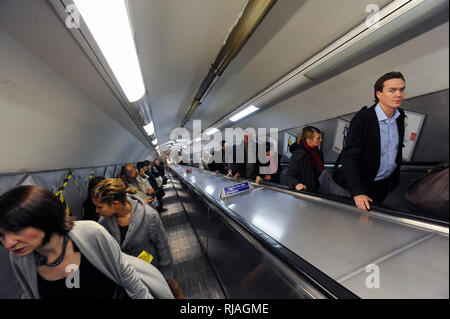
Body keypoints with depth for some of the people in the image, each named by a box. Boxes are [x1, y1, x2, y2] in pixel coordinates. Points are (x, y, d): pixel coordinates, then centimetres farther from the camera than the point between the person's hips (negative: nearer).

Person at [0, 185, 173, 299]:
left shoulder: (90, 233, -30)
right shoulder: (18, 257, -16)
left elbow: (124, 270, -17)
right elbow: (31, 293, 5)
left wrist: (143, 296, -10)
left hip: (119, 294, -3)